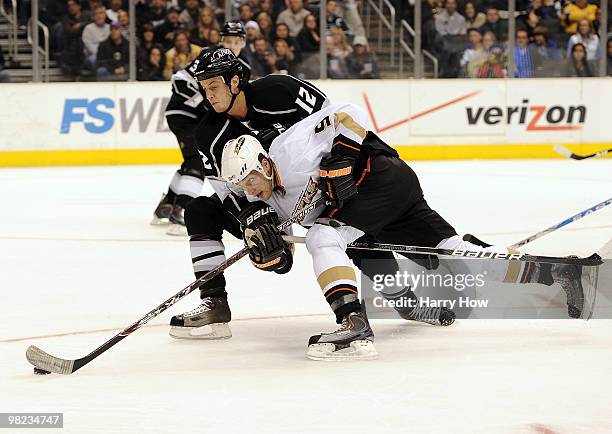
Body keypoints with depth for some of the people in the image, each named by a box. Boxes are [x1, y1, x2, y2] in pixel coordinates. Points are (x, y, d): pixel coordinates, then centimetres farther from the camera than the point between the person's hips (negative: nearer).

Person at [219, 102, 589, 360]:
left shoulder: (288, 150, -17)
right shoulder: (267, 202, 9)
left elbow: (348, 114, -17)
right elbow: (279, 261, 5)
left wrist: (340, 160, -23)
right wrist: (260, 234, -14)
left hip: (383, 177, -10)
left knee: (323, 236, -23)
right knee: (452, 252, 5)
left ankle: (354, 327, -33)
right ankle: (555, 272, 7)